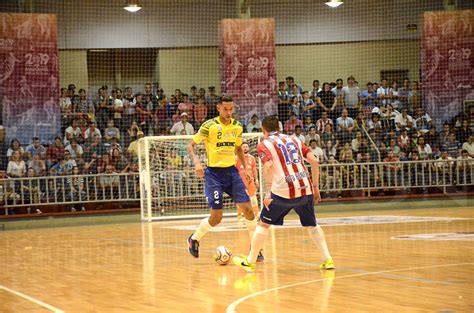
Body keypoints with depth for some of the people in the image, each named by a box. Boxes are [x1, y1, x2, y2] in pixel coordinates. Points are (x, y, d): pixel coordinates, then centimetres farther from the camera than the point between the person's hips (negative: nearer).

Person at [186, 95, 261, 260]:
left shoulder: (237, 126, 5)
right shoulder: (209, 126, -11)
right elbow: (190, 145, -7)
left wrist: (245, 168, 13)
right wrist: (196, 162, -24)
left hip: (231, 171, 5)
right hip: (214, 172, -5)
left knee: (248, 209, -5)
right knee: (216, 217, -8)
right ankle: (194, 239, 18)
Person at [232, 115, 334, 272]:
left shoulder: (264, 144, 5)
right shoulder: (294, 140, 19)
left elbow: (269, 166, -14)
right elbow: (314, 161, 10)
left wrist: (267, 192, -14)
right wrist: (315, 187, 16)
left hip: (283, 191, -4)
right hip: (305, 189, 4)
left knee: (263, 224, 14)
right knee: (311, 225, 21)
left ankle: (250, 261, 18)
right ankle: (328, 260, 12)